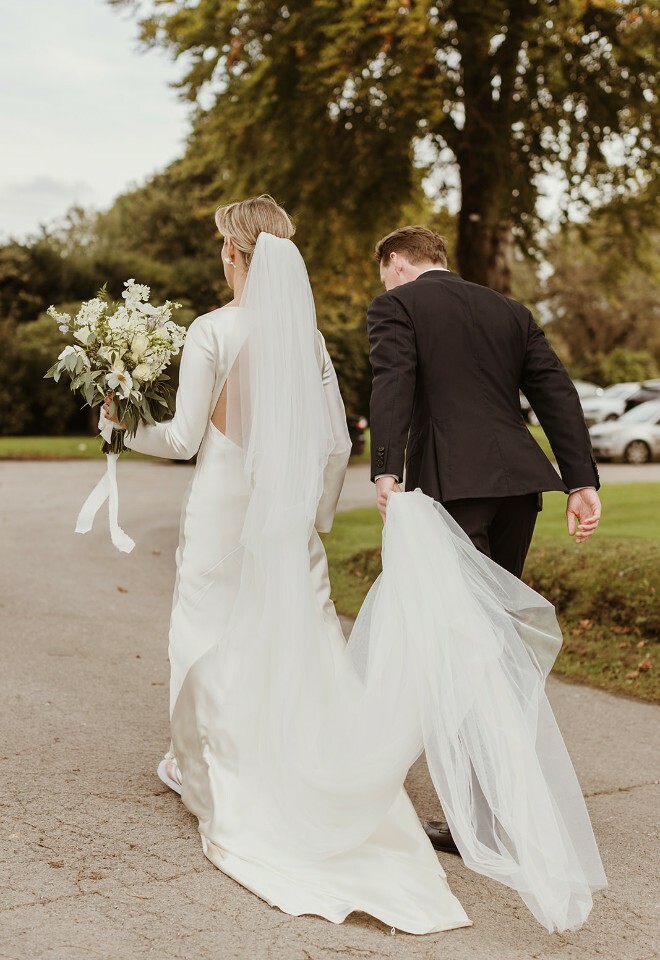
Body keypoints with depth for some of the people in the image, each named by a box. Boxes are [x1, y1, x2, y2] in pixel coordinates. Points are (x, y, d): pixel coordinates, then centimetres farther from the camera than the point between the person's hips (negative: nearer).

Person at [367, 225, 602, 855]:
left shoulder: (395, 306, 5)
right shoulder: (509, 311, 21)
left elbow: (393, 385, -13)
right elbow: (557, 393, 13)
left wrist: (386, 473, -21)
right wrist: (582, 482, 9)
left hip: (452, 485, -6)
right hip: (520, 480, 6)